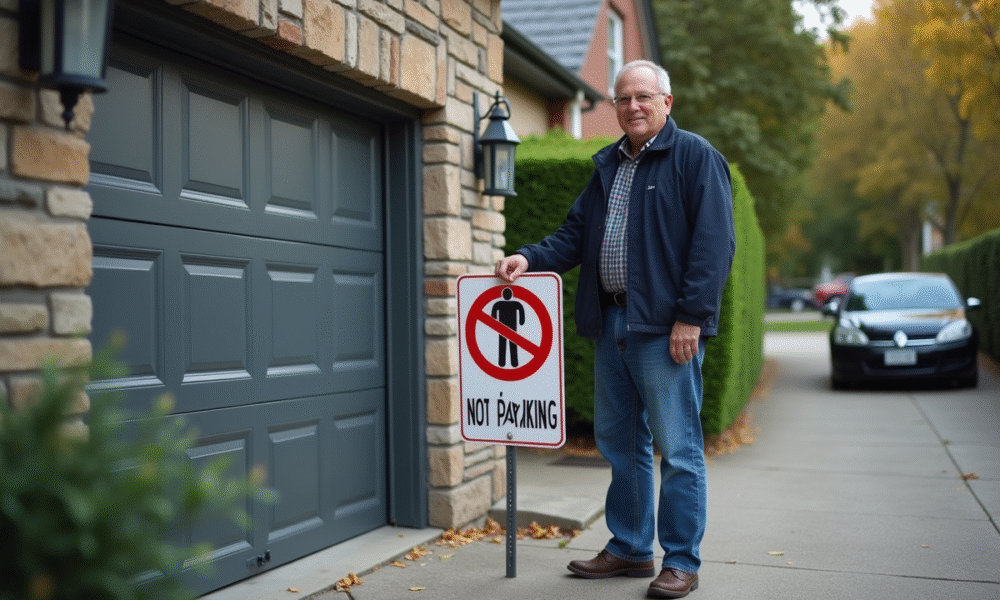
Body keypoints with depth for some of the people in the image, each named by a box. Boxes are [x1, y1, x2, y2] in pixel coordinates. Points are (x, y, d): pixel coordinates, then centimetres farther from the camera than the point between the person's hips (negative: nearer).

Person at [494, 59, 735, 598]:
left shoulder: (695, 157, -3)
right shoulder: (608, 165, 18)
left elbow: (714, 242, -11)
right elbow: (576, 233, 17)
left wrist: (691, 316, -17)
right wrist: (531, 258, -1)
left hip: (665, 327, -7)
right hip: (611, 323, 7)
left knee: (677, 448, -1)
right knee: (619, 443, 13)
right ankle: (630, 548, 27)